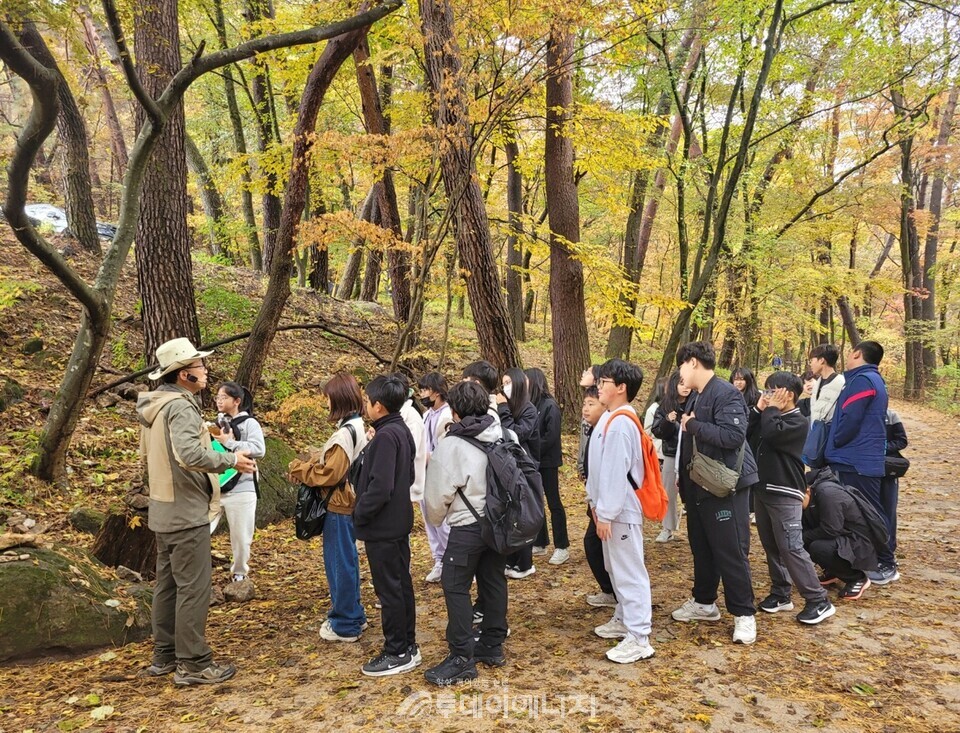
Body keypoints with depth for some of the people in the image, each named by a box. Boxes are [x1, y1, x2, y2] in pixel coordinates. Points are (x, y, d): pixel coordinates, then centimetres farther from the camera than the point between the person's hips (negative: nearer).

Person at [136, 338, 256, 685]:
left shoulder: (155, 406, 11)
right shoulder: (181, 407, -20)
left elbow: (149, 455, 20)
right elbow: (189, 453, -35)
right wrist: (231, 460, -25)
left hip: (164, 511, 10)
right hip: (187, 513, -10)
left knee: (168, 584, 17)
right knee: (194, 588, -2)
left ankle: (165, 656, 28)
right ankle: (193, 663, 6)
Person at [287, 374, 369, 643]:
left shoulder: (346, 432, -22)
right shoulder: (357, 427, 9)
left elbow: (329, 473, -21)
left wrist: (299, 469, -8)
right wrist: (309, 460, 2)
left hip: (340, 508, -10)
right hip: (348, 503, 10)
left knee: (340, 563, 2)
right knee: (347, 561, 19)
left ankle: (345, 625, 14)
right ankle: (353, 616, 31)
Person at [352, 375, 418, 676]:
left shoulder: (385, 436, -22)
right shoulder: (403, 431, 8)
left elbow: (379, 487, -25)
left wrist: (359, 514, -13)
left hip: (382, 527, -10)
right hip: (399, 522, 10)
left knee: (389, 589, 1)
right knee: (401, 584, 16)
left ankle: (397, 654, 12)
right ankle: (407, 645, 27)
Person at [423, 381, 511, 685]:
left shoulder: (451, 444, -14)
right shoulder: (504, 436, 2)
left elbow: (438, 494, -9)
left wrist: (436, 518, 11)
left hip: (467, 526, -7)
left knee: (456, 587, 2)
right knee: (494, 582, 16)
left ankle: (462, 659, 6)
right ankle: (492, 646, 28)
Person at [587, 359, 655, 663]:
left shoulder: (620, 424, -21)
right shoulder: (610, 419, 10)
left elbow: (616, 472, -24)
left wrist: (605, 514, -21)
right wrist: (598, 505, 16)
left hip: (621, 511, -10)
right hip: (612, 508, 10)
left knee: (629, 572, -5)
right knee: (616, 569, 20)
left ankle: (639, 639, 2)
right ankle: (624, 619, 35)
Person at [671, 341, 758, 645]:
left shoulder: (726, 394, -16)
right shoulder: (695, 397, 12)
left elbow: (734, 435, -29)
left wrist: (694, 425, -20)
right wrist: (684, 479, 13)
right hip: (699, 486, 9)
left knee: (731, 552, -1)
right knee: (701, 548, 17)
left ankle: (744, 614, 11)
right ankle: (704, 602, 31)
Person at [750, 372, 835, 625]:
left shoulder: (798, 422, -11)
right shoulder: (771, 416, 14)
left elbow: (770, 434, -27)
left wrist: (771, 410, -12)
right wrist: (758, 409, 0)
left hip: (785, 494, -8)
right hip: (763, 490, 8)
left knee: (791, 548, -10)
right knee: (771, 546, 12)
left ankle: (819, 601, -3)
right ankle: (780, 594, 22)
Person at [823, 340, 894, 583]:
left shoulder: (862, 380, -15)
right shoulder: (873, 379, 17)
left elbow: (850, 419, -22)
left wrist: (834, 443, -6)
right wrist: (837, 447, 18)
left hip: (856, 460, -10)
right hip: (862, 458, 10)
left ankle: (886, 565, 6)